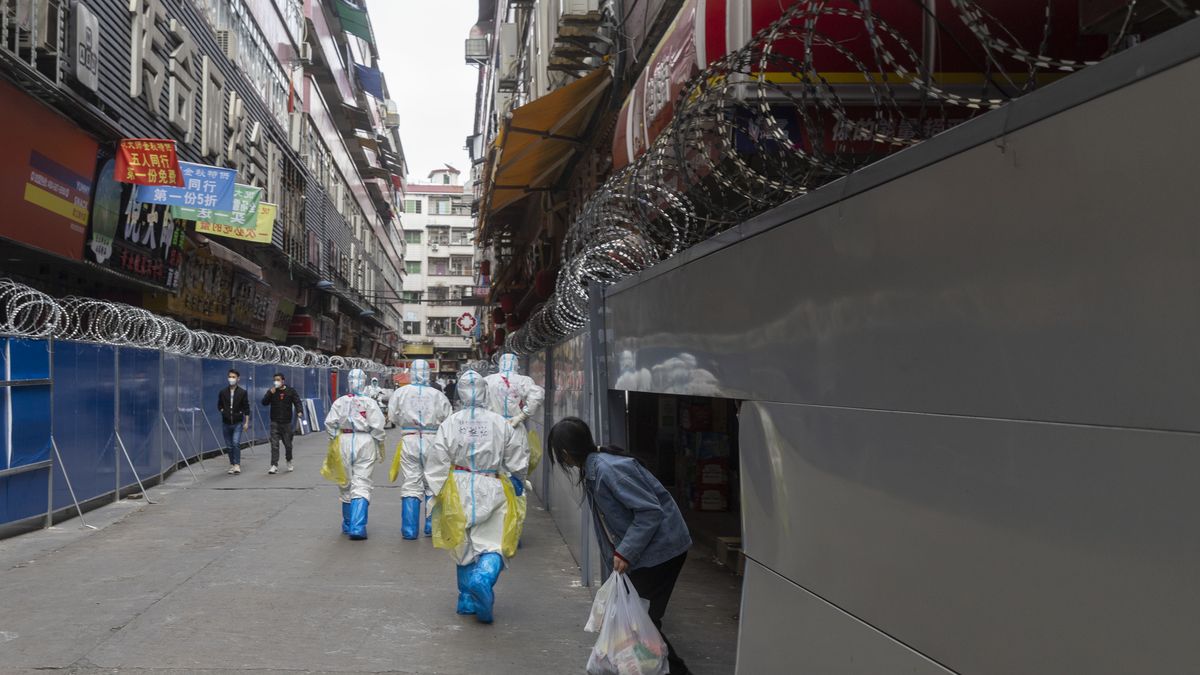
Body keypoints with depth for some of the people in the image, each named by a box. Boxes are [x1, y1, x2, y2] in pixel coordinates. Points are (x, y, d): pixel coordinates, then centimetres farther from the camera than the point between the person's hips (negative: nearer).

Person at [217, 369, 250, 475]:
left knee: (236, 443, -18)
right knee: (229, 446, 7)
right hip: (226, 423, 3)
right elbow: (219, 405, 17)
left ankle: (237, 465, -16)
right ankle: (232, 465, 18)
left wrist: (246, 422, -4)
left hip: (238, 423, -3)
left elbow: (246, 408, -1)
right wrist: (223, 411, -2)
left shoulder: (242, 392, -3)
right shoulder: (223, 392, 4)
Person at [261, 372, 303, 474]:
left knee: (288, 444, 10)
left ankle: (289, 462, 34)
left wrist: (299, 411, -23)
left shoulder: (290, 391, 1)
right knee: (274, 444, -8)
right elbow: (264, 402, -1)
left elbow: (297, 402, -4)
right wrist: (270, 394, -16)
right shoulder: (271, 391, 5)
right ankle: (274, 466, -9)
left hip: (286, 422, 0)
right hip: (275, 422, 0)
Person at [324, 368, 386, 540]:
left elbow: (330, 423, -2)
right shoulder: (370, 403, -5)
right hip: (365, 442, -2)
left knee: (345, 483, 15)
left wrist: (335, 439, 11)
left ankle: (348, 525, 28)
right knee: (362, 483, -2)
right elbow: (377, 427, -7)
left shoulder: (340, 402, 1)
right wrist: (380, 447, 5)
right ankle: (357, 527, -14)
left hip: (344, 442, 2)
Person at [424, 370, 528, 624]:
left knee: (465, 545, 15)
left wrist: (437, 493, 7)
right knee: (492, 544, 1)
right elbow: (518, 460, 4)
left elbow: (437, 462, -4)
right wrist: (517, 482, 21)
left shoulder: (450, 423, -3)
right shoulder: (500, 423, -3)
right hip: (492, 491, -2)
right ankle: (484, 577, -29)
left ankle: (467, 599, 22)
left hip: (459, 490, 2)